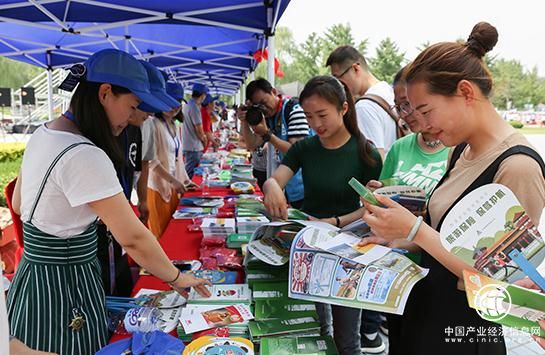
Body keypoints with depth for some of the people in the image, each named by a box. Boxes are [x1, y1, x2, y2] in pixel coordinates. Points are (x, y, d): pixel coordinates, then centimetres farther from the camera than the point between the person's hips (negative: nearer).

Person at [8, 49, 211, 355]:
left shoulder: (43, 133, 3)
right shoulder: (83, 155, -27)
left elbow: (19, 203, 16)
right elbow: (134, 238, -25)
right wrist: (177, 278, -12)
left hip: (34, 275, 9)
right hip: (65, 289, -9)